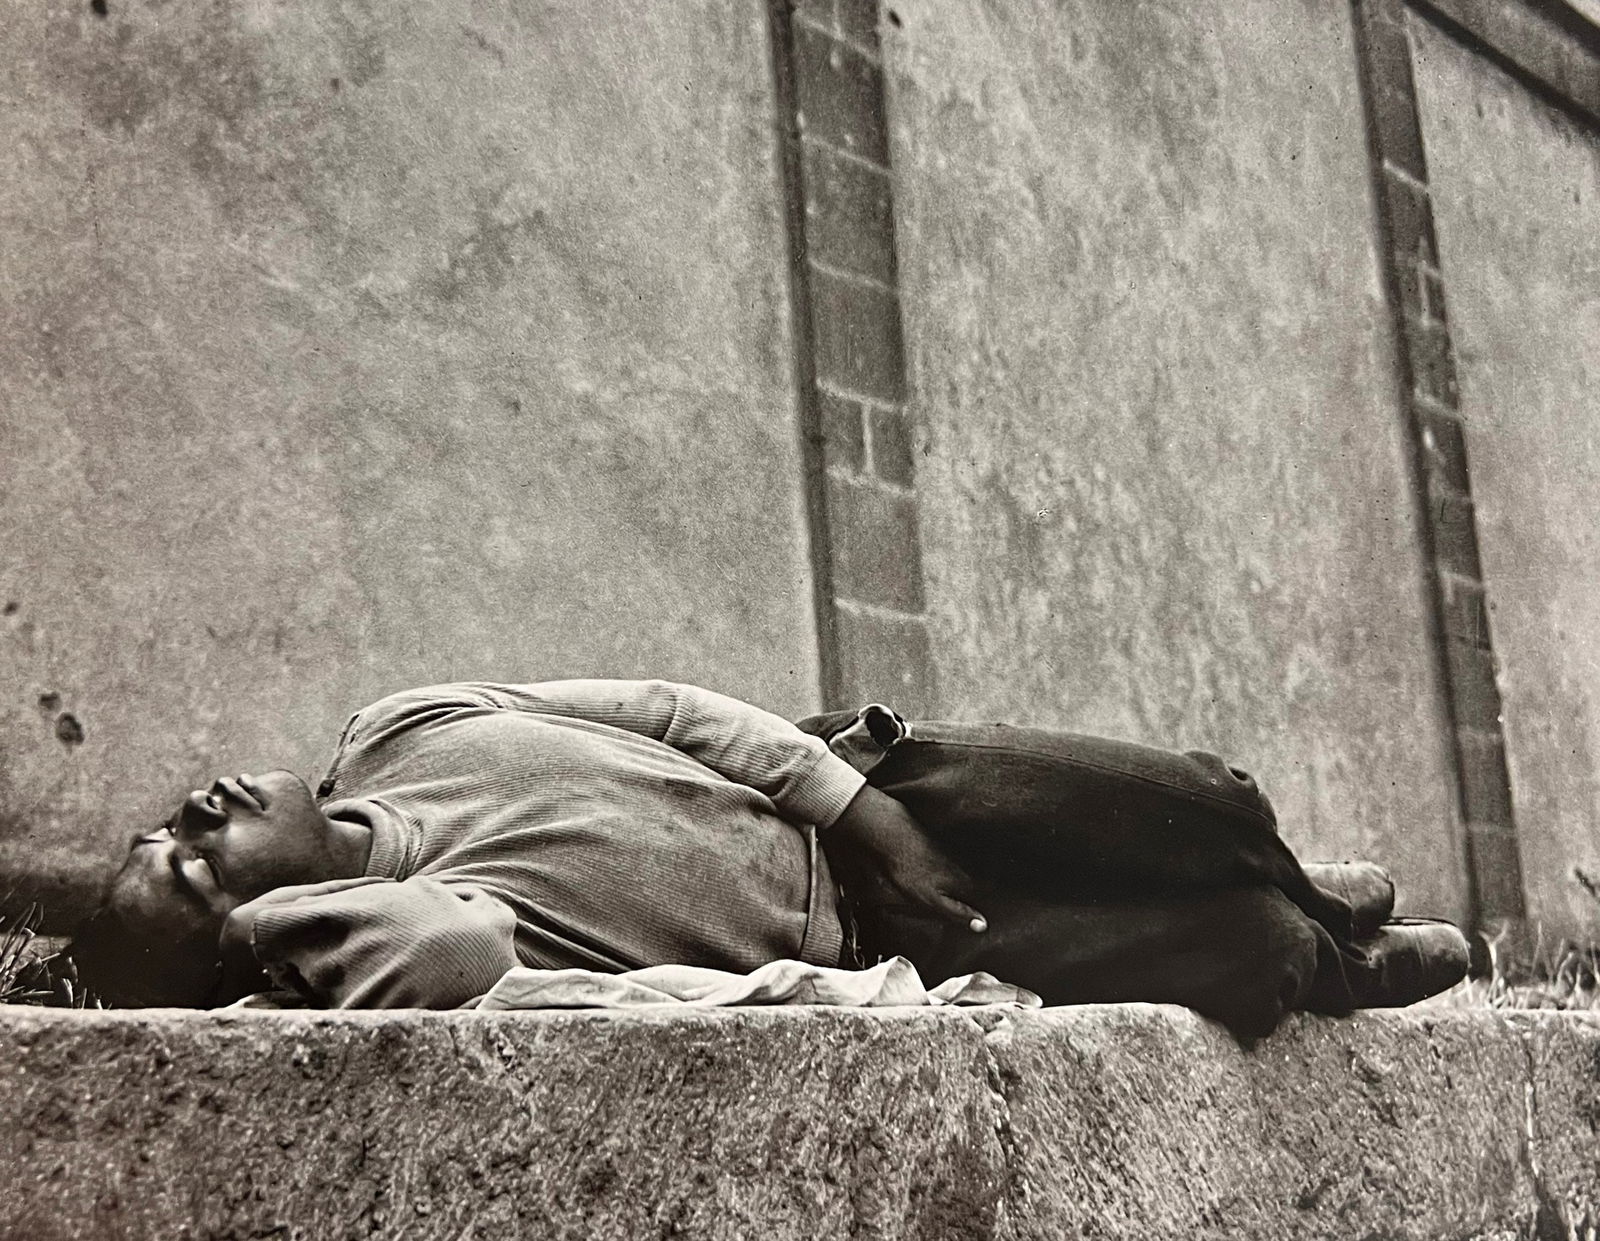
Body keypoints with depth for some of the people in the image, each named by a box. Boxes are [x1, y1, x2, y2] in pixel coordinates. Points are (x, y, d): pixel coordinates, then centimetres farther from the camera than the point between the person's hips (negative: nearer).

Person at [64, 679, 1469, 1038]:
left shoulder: (396, 733, -2)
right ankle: (1324, 967, 33)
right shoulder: (354, 936, -22)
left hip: (836, 785, 6)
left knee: (1193, 805, 2)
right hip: (853, 940, -5)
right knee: (1219, 958, -4)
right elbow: (455, 943, -47)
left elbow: (664, 704, 0)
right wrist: (253, 917, -27)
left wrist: (851, 796, -9)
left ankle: (1290, 893, 38)